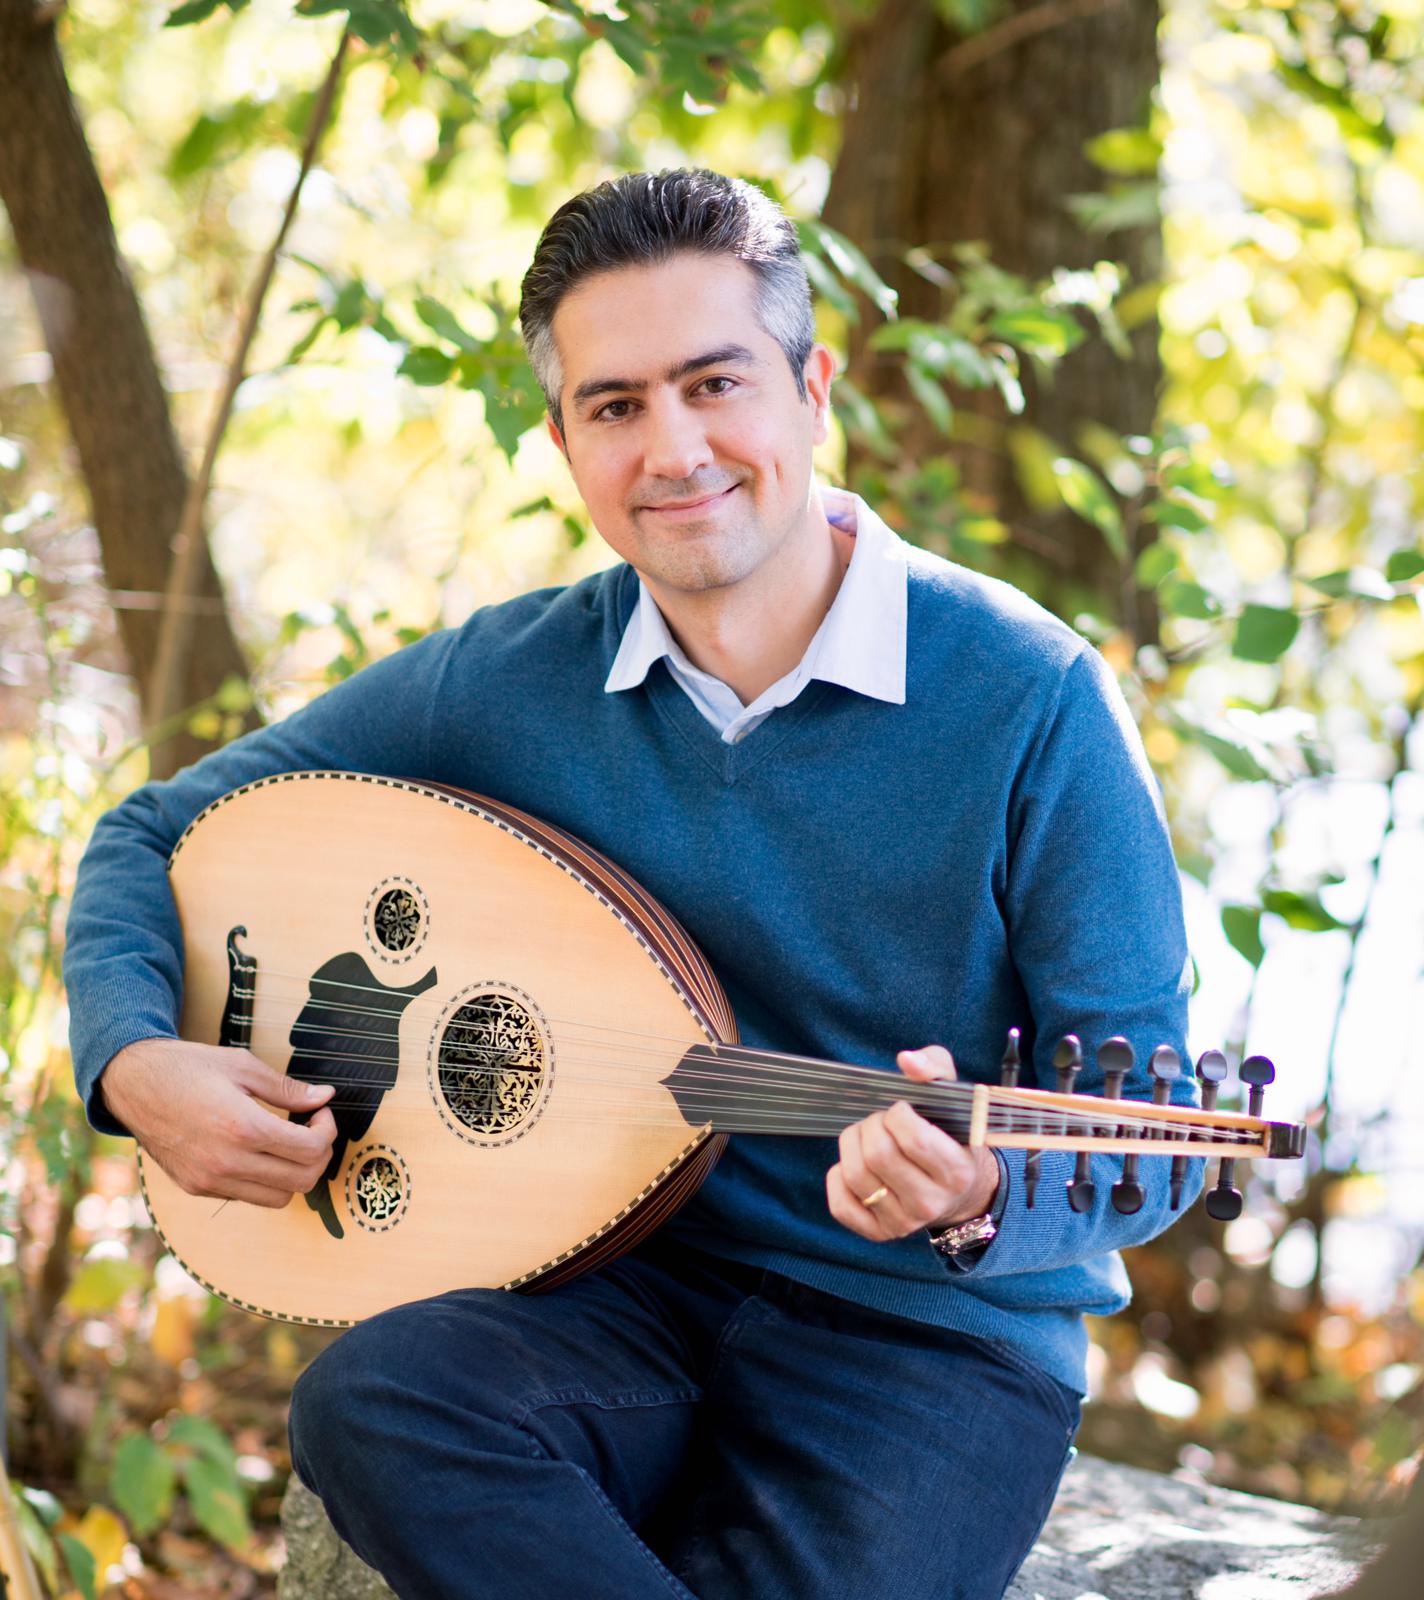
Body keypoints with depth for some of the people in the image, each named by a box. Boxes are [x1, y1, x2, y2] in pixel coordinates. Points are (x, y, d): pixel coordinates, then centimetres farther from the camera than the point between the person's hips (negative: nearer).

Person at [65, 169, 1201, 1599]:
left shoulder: (1027, 697, -10)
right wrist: (136, 1063, -10)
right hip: (628, 1282, 4)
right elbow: (156, 834, 10)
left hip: (941, 1331, -4)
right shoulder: (504, 680, 0)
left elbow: (1146, 1124, -10)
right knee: (373, 1407, -27)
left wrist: (986, 1201, -33)